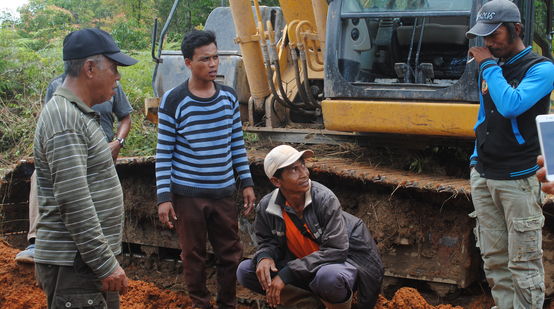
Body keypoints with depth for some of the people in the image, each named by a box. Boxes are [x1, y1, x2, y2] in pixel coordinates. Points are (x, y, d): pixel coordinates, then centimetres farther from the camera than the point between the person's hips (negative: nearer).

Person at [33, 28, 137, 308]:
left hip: (92, 257, 10)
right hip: (75, 265, -10)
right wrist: (106, 264, -21)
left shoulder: (77, 114, 16)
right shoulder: (64, 120, -17)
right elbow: (74, 204, -23)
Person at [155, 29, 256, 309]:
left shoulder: (229, 97, 4)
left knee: (230, 254, 9)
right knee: (193, 256, 7)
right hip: (188, 194, -4)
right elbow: (164, 153, -6)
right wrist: (164, 197, -9)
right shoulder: (173, 101, -9)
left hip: (223, 192, 4)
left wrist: (247, 183, 9)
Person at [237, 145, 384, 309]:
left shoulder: (325, 199, -23)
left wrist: (287, 274, -32)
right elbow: (267, 242, 7)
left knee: (329, 277, -41)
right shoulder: (266, 207, -10)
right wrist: (264, 257, -22)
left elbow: (335, 249, -27)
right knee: (245, 271, -10)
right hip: (302, 264, 5)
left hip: (341, 260, -5)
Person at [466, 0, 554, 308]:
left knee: (523, 263, -5)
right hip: (483, 177, 6)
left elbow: (511, 106, -24)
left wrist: (489, 65, -14)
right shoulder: (491, 67, 13)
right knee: (494, 260, 7)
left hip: (518, 178, -6)